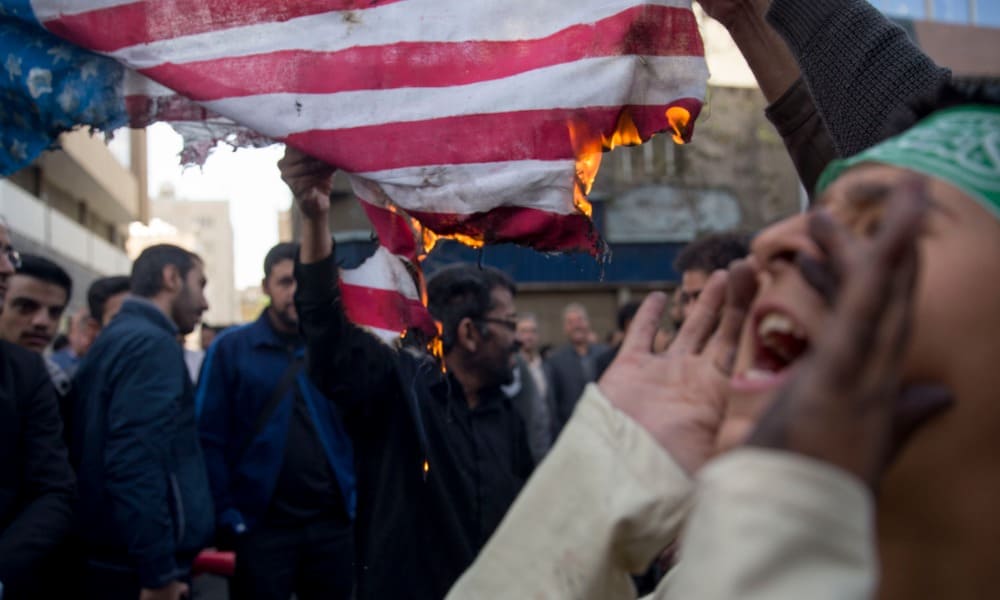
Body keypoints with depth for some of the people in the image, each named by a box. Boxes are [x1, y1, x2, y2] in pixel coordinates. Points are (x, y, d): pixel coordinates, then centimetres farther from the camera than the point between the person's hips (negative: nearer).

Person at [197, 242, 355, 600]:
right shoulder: (230, 349, -2)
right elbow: (210, 439, -5)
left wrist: (354, 501, -2)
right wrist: (227, 516, -10)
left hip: (332, 524, 3)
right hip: (262, 526, -2)